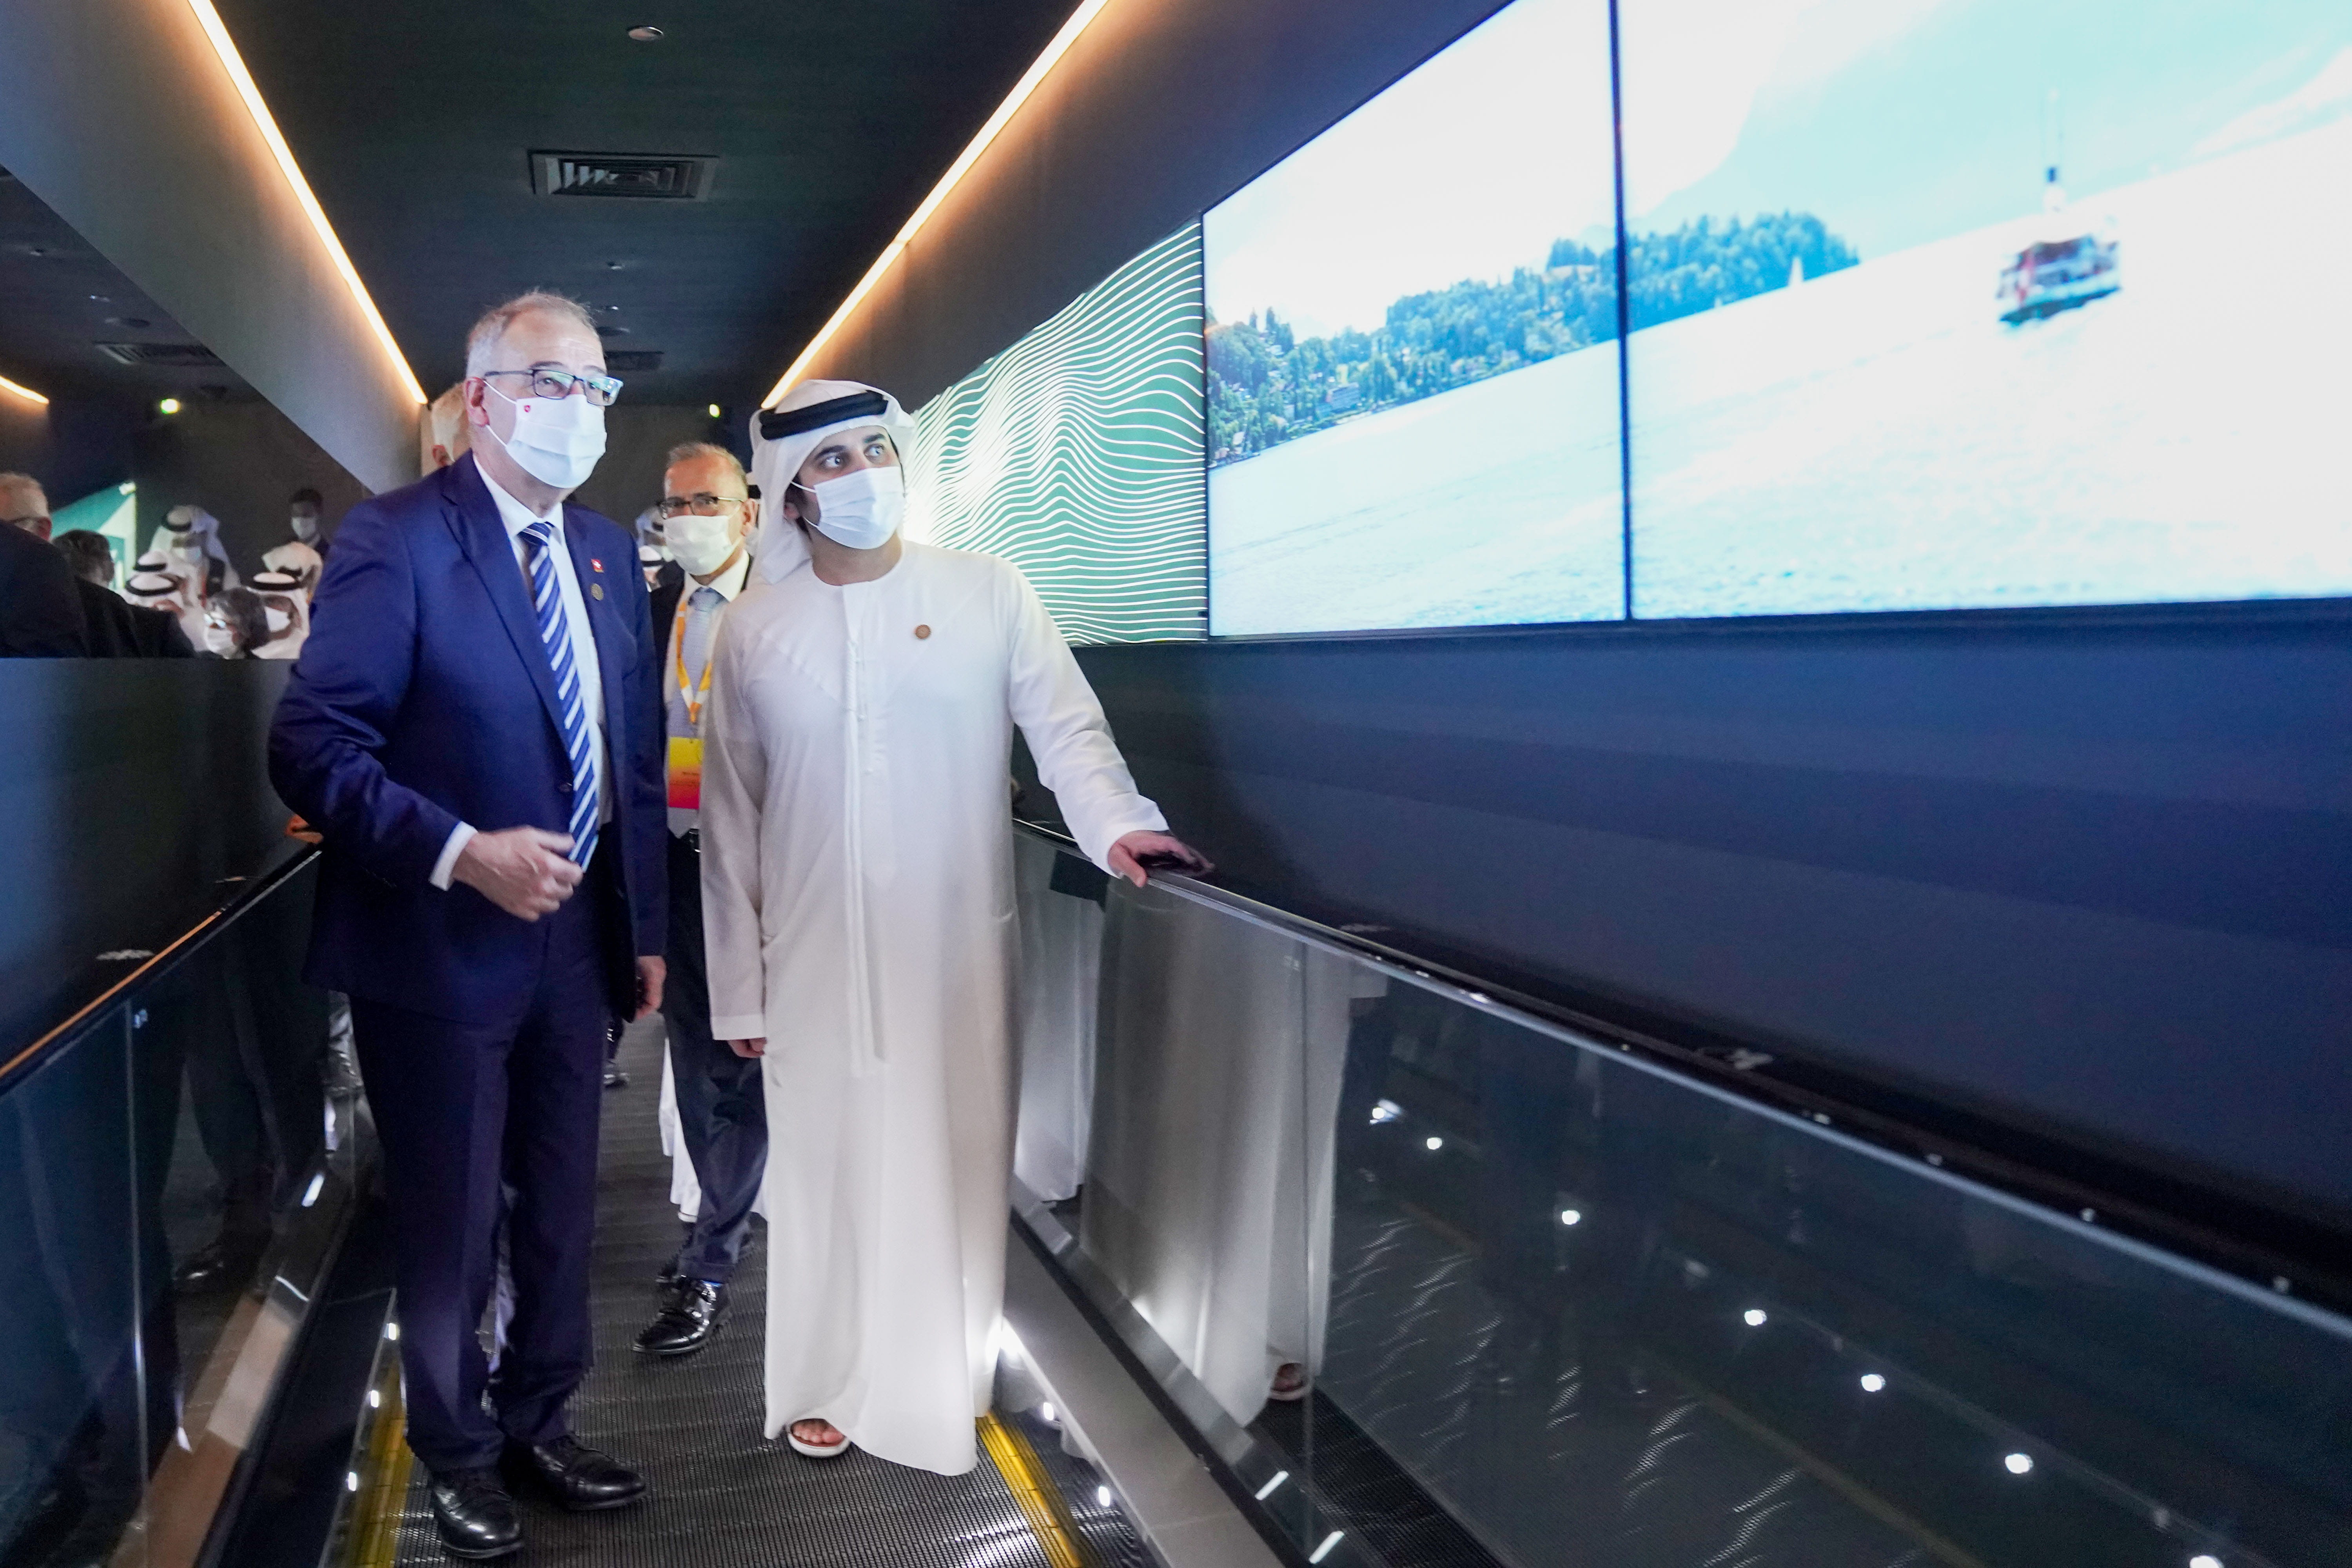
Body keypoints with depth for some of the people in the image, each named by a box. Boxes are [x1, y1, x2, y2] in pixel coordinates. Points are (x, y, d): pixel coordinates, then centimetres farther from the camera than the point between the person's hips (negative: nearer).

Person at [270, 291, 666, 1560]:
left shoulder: (608, 552, 8)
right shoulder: (396, 537, -12)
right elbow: (313, 746, -17)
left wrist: (644, 926, 10)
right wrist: (464, 855, -26)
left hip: (578, 945, 6)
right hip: (441, 949, -6)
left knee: (560, 1213, 19)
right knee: (451, 1228, 12)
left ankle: (538, 1424, 39)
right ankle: (459, 1454, 34)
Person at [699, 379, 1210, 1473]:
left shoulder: (989, 594, 1)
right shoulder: (754, 631, 5)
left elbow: (1064, 721, -2)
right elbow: (731, 820, 7)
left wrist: (1114, 820, -23)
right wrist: (739, 989, 6)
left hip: (958, 948, -1)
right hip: (816, 959, 1)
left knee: (956, 1164, 5)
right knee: (827, 1165, 6)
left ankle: (948, 1378, 24)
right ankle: (830, 1383, 25)